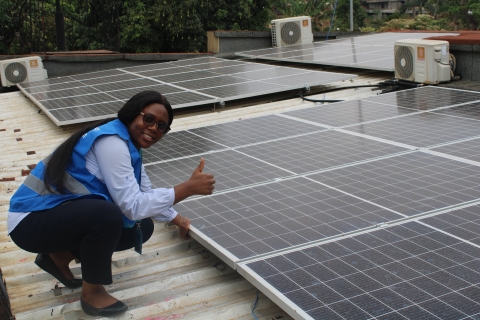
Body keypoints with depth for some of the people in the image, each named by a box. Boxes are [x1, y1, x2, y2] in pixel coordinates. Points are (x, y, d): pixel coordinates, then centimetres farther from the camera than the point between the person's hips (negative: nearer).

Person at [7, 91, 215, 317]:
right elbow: (133, 205, -28)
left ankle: (59, 256, 15)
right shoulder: (111, 141, -23)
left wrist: (177, 219, 18)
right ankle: (92, 293, -8)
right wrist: (188, 188, -27)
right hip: (32, 219, -10)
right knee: (108, 214, -34)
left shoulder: (129, 145, 7)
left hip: (64, 212, 10)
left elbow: (146, 195, 19)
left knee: (142, 227, 6)